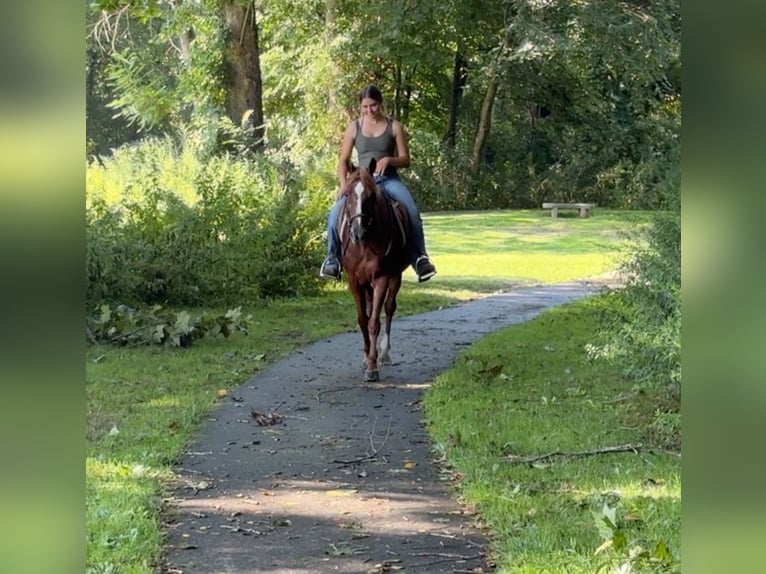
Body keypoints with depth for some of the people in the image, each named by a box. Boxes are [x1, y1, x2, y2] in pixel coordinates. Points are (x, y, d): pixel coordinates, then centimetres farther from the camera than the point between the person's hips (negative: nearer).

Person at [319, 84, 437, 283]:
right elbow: (343, 161, 10)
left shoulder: (394, 127, 4)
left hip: (389, 180, -1)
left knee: (412, 212, -30)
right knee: (335, 214, -24)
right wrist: (344, 186, -5)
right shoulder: (354, 127, 7)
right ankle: (332, 259, -9)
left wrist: (389, 160, -17)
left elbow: (405, 160, 4)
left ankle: (420, 258, -21)